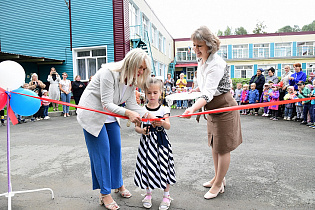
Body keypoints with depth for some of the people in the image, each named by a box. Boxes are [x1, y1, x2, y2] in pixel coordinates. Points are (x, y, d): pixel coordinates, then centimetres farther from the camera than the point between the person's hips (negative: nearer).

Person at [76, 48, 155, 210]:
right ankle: (104, 194, 6)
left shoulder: (132, 80, -3)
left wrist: (148, 115, -20)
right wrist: (128, 113, -43)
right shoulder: (109, 73, -27)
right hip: (92, 114, -7)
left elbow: (132, 104, -6)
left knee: (116, 148, 9)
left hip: (110, 115, 8)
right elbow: (107, 104, -31)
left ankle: (118, 185, 27)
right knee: (102, 151, -7)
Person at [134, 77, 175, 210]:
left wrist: (162, 123, -36)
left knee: (163, 167, 4)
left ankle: (166, 195, 25)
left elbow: (168, 126, -14)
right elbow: (136, 127, 5)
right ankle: (148, 194, 32)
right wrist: (141, 130, -16)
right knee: (147, 167, 8)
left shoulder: (164, 109, -2)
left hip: (161, 142, -1)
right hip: (147, 142, 1)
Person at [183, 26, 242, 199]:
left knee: (222, 148, 3)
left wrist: (193, 108, -51)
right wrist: (196, 89, 25)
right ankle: (218, 177, 37)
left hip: (224, 108, -9)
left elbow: (208, 93, -38)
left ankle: (218, 184, 20)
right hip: (212, 109, 9)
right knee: (214, 145, 19)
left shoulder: (216, 64, -27)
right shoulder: (202, 61, 1)